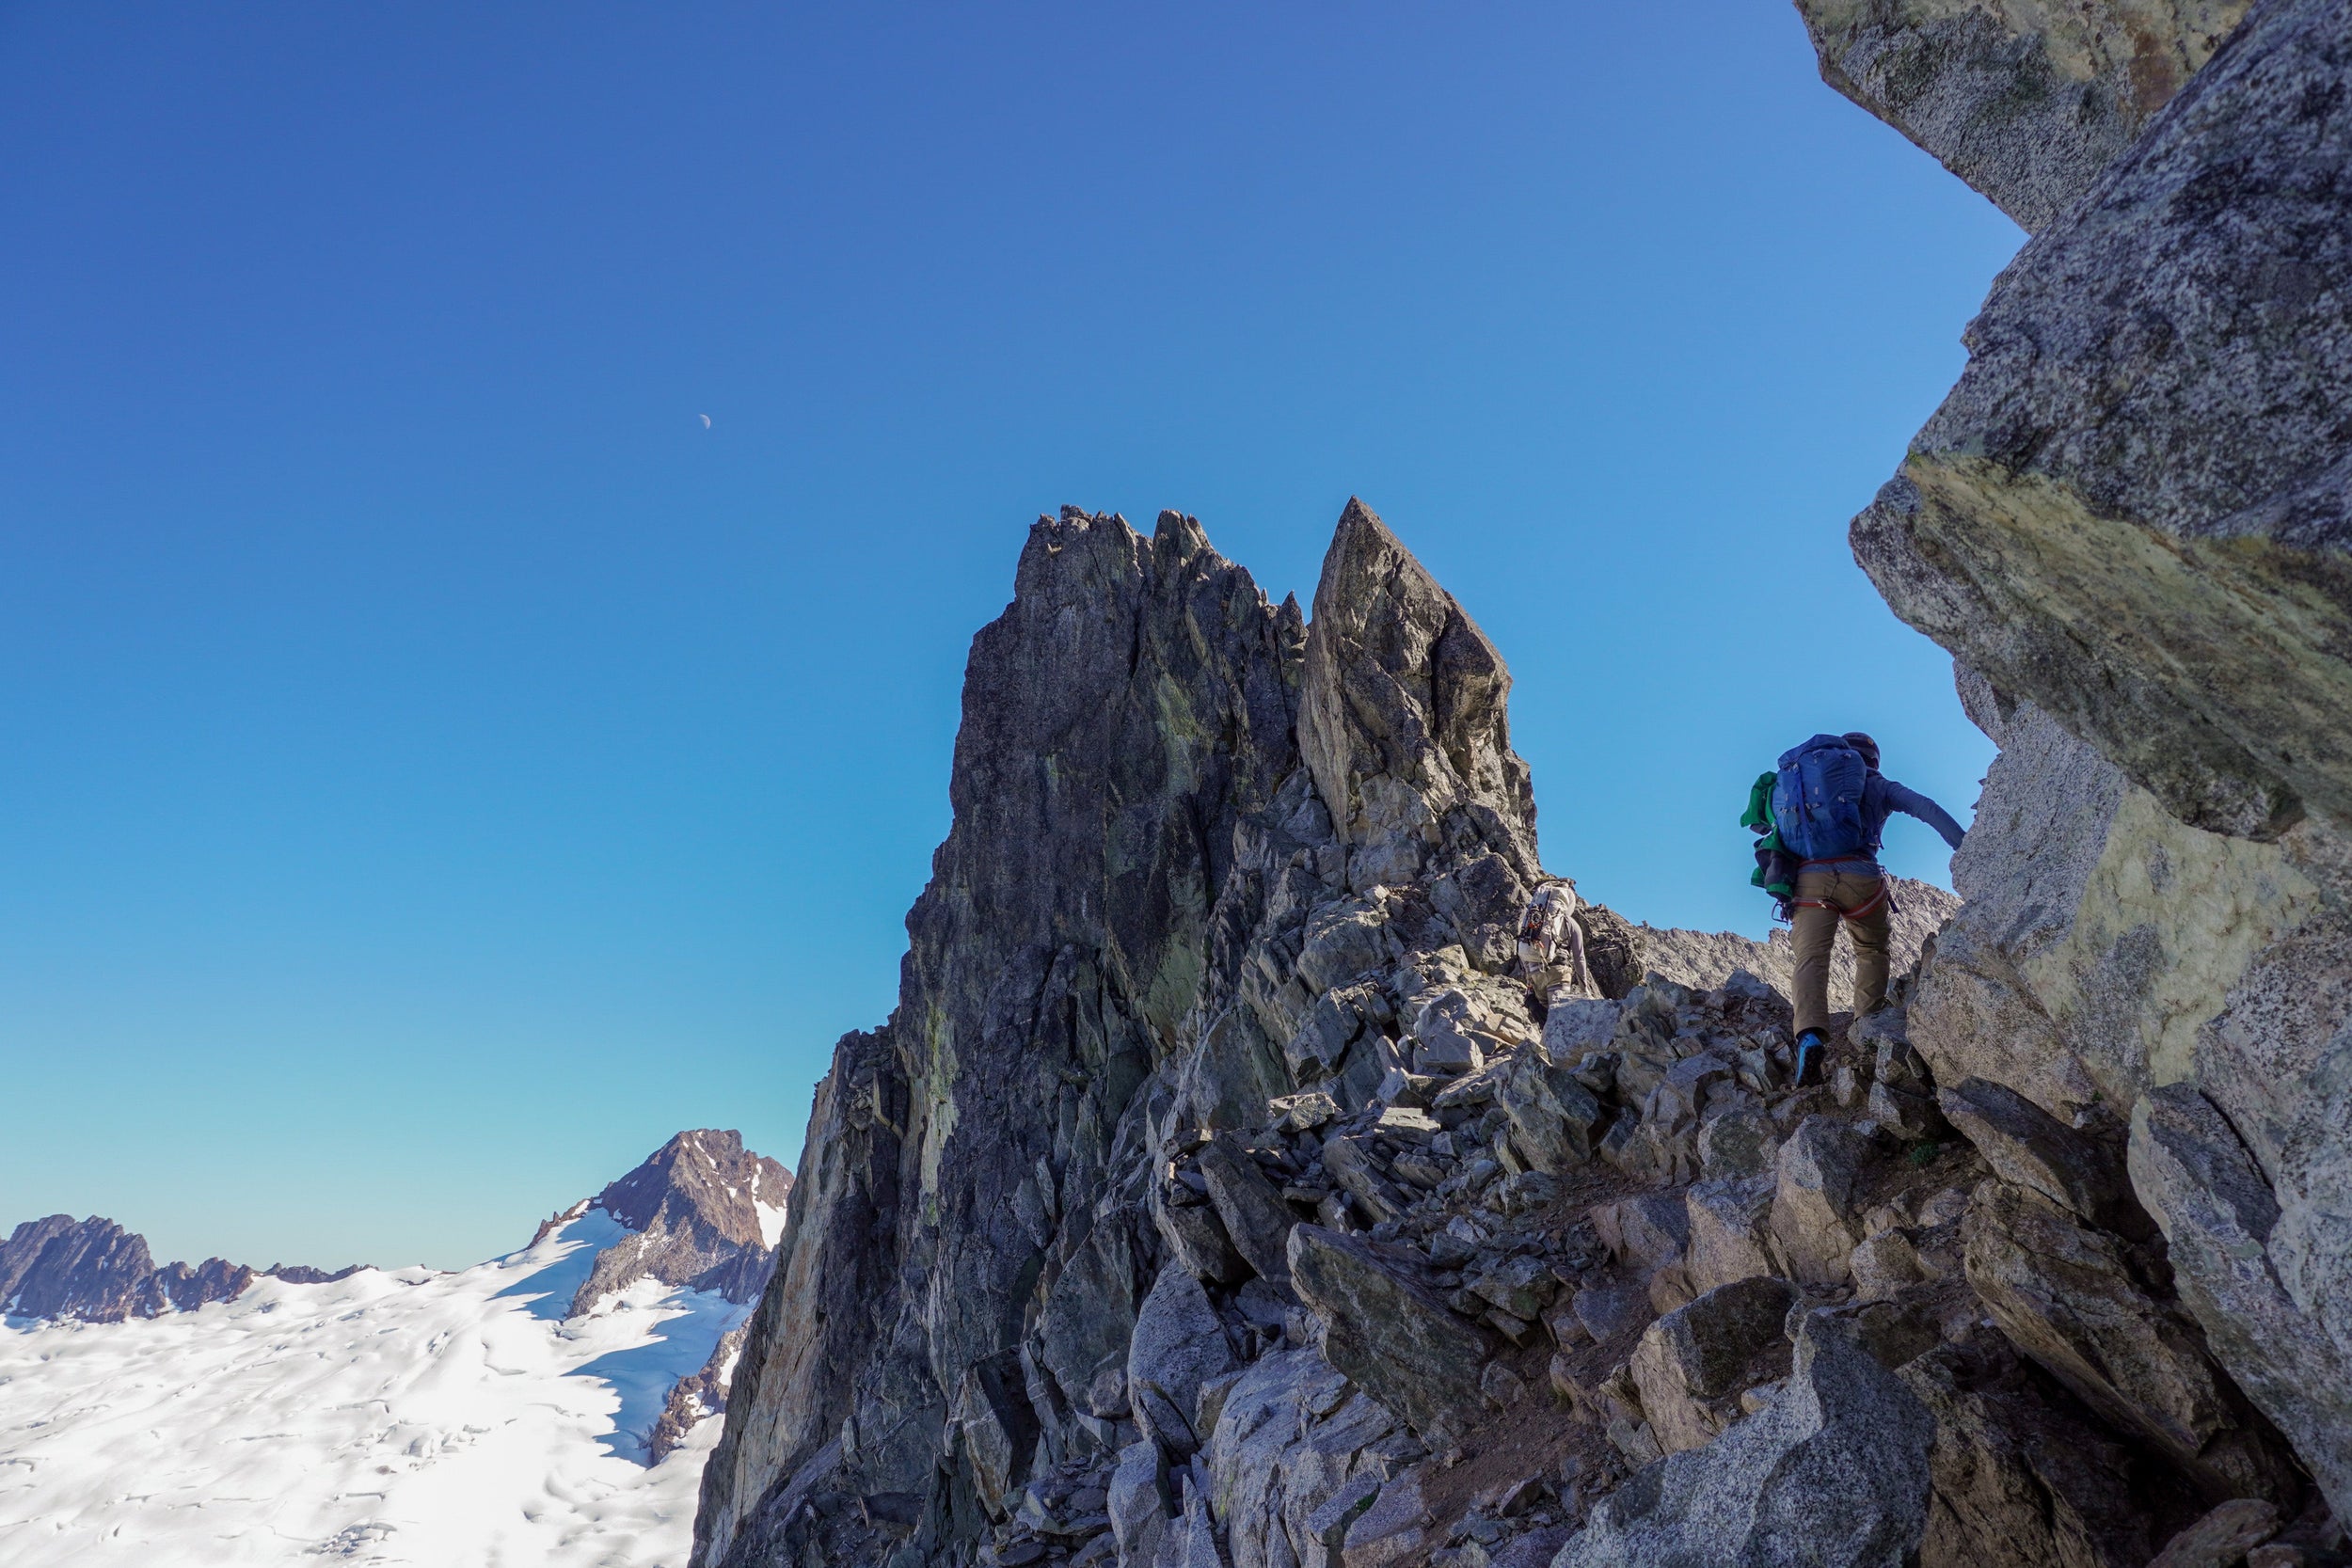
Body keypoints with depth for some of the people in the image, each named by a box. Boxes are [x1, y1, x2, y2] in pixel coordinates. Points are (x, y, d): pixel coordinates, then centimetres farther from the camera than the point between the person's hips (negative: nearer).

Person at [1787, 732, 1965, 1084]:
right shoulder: (1877, 785, 23)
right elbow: (1926, 808, 8)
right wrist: (1965, 847, 0)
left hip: (1808, 878, 1)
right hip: (1859, 875, -1)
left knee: (1811, 959, -10)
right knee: (1871, 951, 22)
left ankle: (1810, 1034, -33)